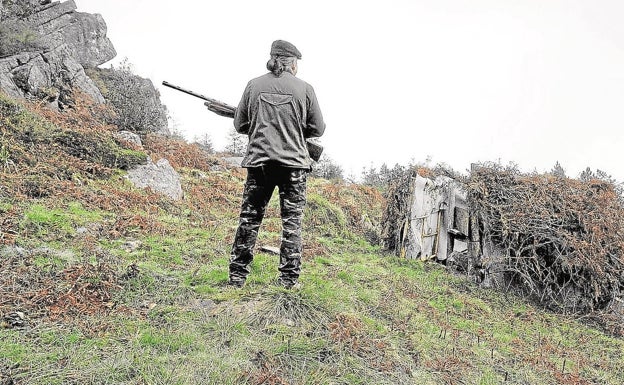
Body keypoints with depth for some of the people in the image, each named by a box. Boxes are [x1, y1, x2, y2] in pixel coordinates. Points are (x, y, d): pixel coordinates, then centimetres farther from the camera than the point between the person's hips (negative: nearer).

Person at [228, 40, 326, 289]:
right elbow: (318, 129, 5)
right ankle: (289, 278, 7)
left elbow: (240, 124, 8)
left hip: (259, 161, 2)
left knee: (249, 219, 9)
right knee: (292, 221, 6)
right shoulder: (304, 88, 0)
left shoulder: (254, 85, 4)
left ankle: (237, 276, 12)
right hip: (293, 162, -1)